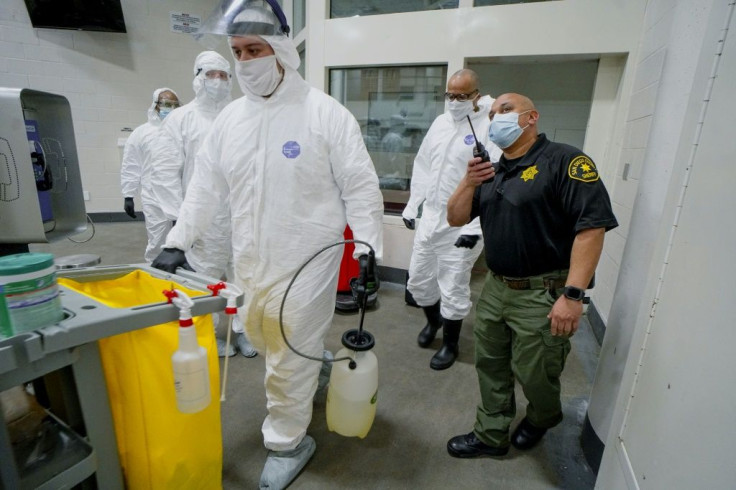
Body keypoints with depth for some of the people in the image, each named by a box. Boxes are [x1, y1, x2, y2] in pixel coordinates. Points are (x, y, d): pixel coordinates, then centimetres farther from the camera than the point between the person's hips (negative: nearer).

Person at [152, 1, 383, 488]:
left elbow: (360, 185, -9)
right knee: (265, 339, 22)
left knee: (290, 359, 6)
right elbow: (205, 186, 12)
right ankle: (313, 368, 52)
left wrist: (367, 245, -14)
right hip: (251, 261, 6)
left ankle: (288, 443, 30)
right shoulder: (230, 117, 7)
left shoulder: (325, 112, -9)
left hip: (307, 261, -6)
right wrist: (178, 241, 11)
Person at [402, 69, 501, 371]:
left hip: (462, 227, -6)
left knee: (454, 290, 5)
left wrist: (476, 227, -20)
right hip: (429, 219, 6)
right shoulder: (440, 122, 11)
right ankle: (433, 320, 44)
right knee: (418, 280, 15)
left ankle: (450, 344, 29)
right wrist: (412, 205, 13)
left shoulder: (490, 128, -11)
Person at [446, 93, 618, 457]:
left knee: (533, 374, 12)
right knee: (490, 367, 16)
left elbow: (592, 227, -19)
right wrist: (468, 183, -10)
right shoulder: (491, 171, 11)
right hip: (495, 288, 7)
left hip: (542, 295, -6)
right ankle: (490, 436, 36)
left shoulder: (564, 161, -11)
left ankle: (543, 418, 45)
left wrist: (573, 294, -25)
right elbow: (455, 219, 7)